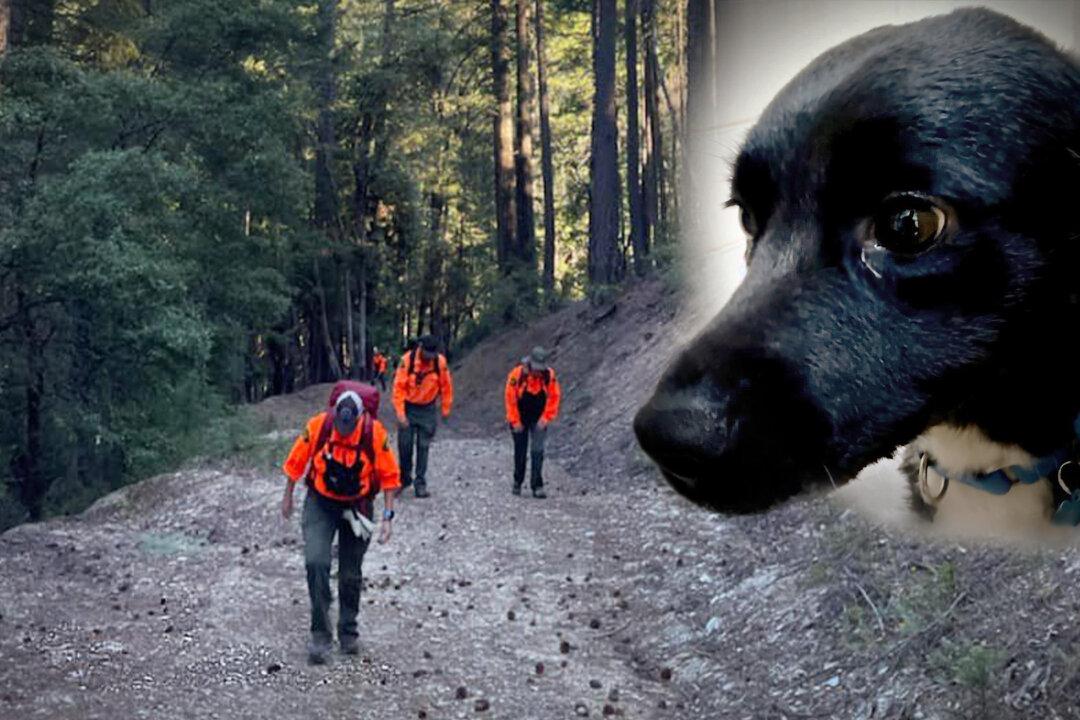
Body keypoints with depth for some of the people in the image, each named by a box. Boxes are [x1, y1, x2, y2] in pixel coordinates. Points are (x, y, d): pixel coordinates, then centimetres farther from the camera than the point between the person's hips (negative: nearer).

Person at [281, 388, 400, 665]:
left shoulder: (376, 434, -21)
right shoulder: (317, 426, -20)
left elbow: (389, 477, -10)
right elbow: (296, 462, -3)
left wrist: (387, 516, -13)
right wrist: (287, 498, 7)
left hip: (357, 506, 0)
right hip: (320, 503, 0)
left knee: (351, 575, 9)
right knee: (316, 562, -18)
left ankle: (348, 632, 29)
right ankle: (320, 633, -7)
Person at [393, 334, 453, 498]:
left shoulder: (440, 361, -11)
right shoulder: (407, 360, -16)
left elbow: (446, 386, 1)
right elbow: (399, 387, -15)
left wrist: (446, 409, 5)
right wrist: (400, 413, -19)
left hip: (428, 409, 1)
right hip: (409, 407, -1)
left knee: (423, 446, 2)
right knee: (404, 444, 2)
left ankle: (420, 483, 9)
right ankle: (405, 477, 22)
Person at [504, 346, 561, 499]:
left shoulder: (549, 375, -16)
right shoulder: (517, 375, -22)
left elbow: (554, 397, -7)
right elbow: (510, 398, -15)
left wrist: (546, 418, -12)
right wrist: (515, 421, -13)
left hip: (538, 420, 0)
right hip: (520, 419, 0)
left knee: (538, 452, -10)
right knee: (520, 452, 11)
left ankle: (537, 486, -9)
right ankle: (517, 482, 29)